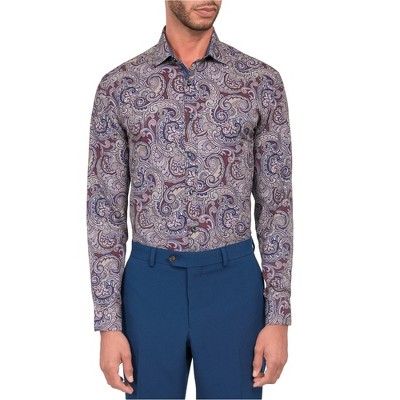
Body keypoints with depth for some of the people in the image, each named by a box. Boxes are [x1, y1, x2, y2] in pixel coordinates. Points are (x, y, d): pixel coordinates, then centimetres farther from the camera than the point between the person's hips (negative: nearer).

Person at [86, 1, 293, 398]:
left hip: (233, 282, 0)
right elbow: (106, 207, 1)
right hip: (151, 285, 0)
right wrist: (109, 324, -3)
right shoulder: (118, 86, 0)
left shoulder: (262, 81, -1)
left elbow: (275, 203, 1)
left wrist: (279, 318, -4)